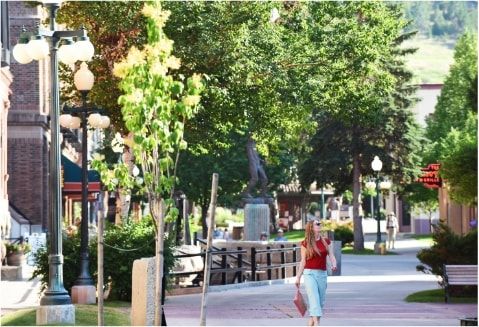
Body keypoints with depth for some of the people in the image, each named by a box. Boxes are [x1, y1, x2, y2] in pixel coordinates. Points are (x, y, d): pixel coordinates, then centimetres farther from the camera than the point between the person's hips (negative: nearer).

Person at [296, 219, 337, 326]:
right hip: (309, 273, -4)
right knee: (314, 299, -16)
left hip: (322, 274, 4)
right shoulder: (305, 243, 0)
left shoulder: (326, 242, 9)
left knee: (321, 301, 5)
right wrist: (298, 277, 4)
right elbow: (303, 261, 4)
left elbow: (331, 256, 5)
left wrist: (334, 264, -17)